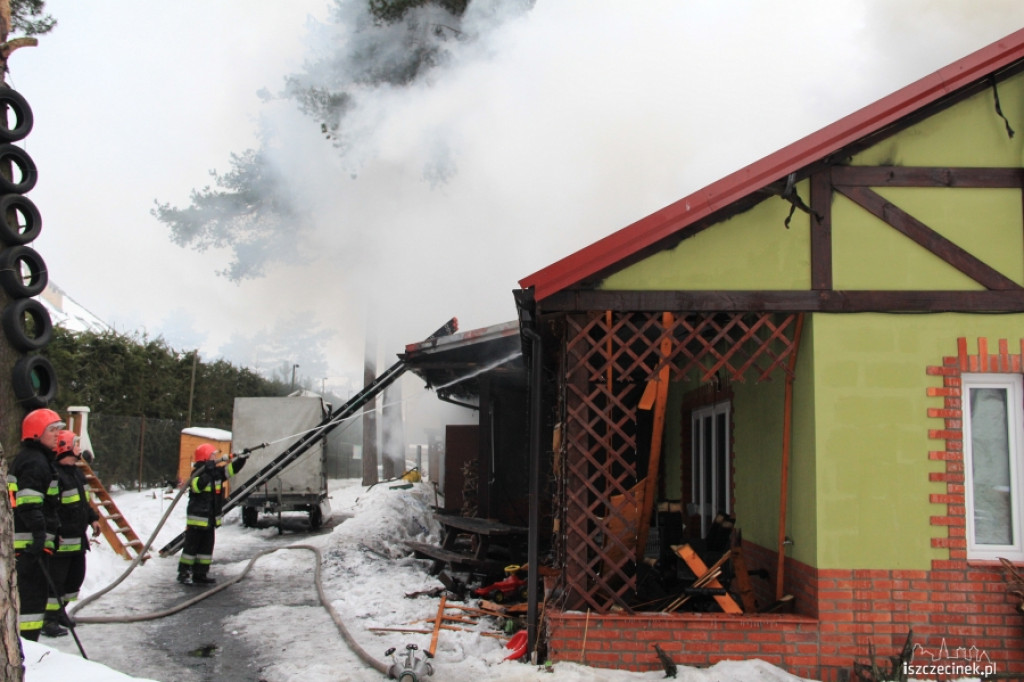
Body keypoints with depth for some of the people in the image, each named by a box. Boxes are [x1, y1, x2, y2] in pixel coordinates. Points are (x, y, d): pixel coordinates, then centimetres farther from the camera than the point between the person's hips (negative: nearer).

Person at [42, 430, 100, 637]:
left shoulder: (77, 473, 13)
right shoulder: (55, 476, -20)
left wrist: (93, 519, 18)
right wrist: (53, 533, -27)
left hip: (78, 538, 10)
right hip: (62, 540, -10)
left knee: (76, 576, 18)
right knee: (56, 579, -5)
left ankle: (59, 610, 32)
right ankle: (48, 619, 3)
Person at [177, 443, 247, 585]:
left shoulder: (216, 472, 9)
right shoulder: (197, 474, -12)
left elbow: (231, 469, 11)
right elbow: (197, 486, -31)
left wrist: (241, 458, -5)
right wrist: (207, 472, -37)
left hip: (211, 519, 8)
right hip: (197, 518, -8)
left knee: (207, 546, 10)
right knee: (191, 546, -3)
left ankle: (201, 574, 16)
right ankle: (184, 573, 4)